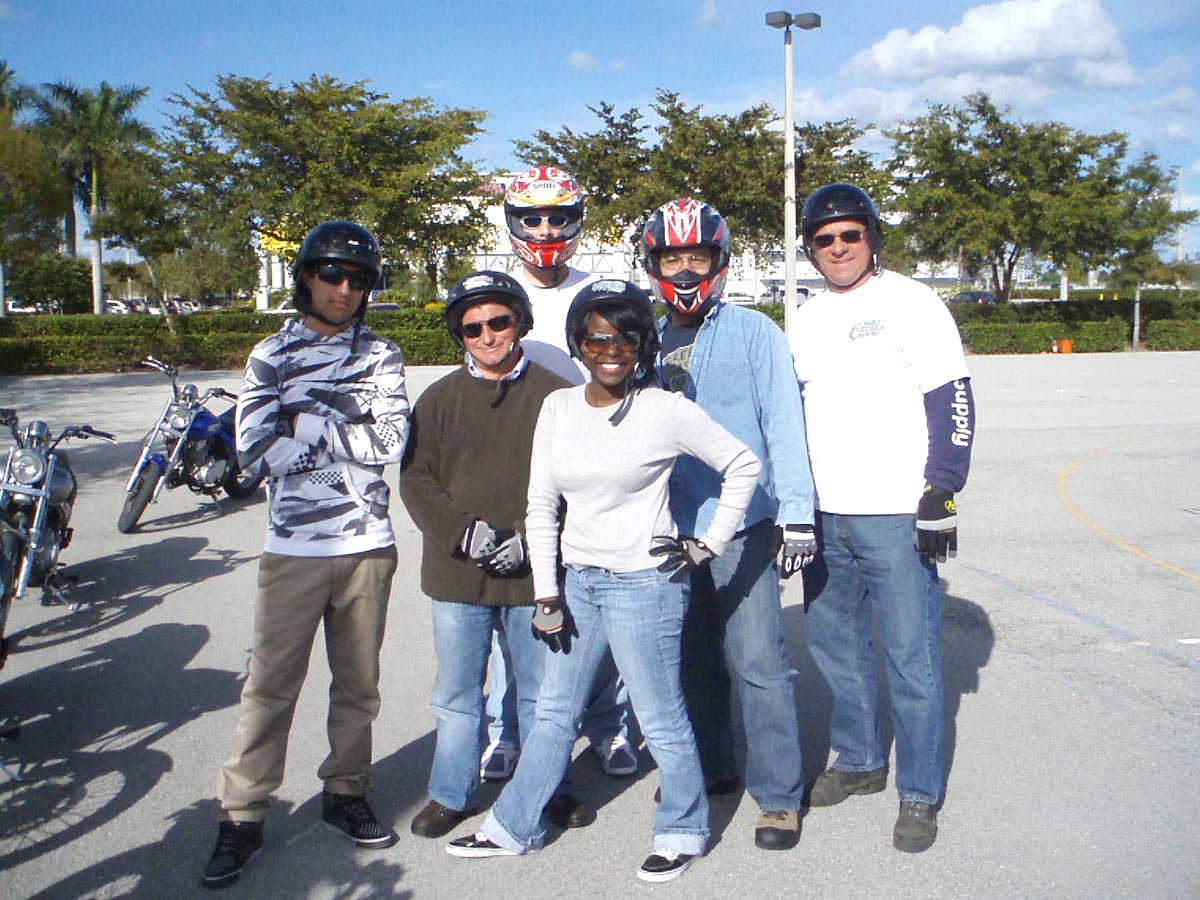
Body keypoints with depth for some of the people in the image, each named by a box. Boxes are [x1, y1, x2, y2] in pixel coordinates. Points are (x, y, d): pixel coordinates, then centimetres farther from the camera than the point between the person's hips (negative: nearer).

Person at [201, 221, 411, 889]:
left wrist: (308, 422, -9)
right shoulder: (273, 355, 4)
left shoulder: (382, 355, 7)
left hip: (368, 545, 2)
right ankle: (243, 815, 13)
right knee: (272, 684, 2)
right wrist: (345, 426, -10)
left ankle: (346, 793, 29)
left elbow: (393, 439, -9)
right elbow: (256, 450, -9)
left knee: (358, 682, 12)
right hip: (294, 549, -1)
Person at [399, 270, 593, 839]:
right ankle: (451, 793, 29)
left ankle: (552, 788, 31)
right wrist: (463, 533, -14)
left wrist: (528, 536, -13)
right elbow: (415, 478, 0)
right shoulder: (440, 398, 5)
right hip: (456, 573, 1)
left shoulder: (553, 396, -1)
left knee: (542, 690, 12)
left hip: (534, 573, -1)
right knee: (457, 693, 12)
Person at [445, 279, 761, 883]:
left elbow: (743, 466, -2)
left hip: (645, 583, -5)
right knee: (554, 711, 17)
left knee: (661, 719, 5)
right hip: (579, 581, 6)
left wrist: (707, 546, -4)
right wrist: (546, 595, 3)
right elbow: (541, 505, 6)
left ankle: (682, 832, 27)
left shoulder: (666, 411, -10)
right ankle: (513, 828, 31)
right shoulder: (558, 408, 4)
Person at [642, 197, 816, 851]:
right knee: (693, 658, 15)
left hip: (742, 527, -4)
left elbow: (783, 424, -5)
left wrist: (797, 515, -11)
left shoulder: (754, 333, -2)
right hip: (671, 528, 5)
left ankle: (779, 795, 9)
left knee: (757, 663, -4)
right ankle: (710, 767, 33)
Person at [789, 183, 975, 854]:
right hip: (823, 516, 6)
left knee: (911, 654, -2)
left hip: (897, 516, -6)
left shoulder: (911, 302, -3)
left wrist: (940, 492, -13)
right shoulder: (807, 319, 15)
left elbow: (953, 401, -7)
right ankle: (860, 762, 30)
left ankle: (920, 794, 12)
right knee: (834, 642, 12)